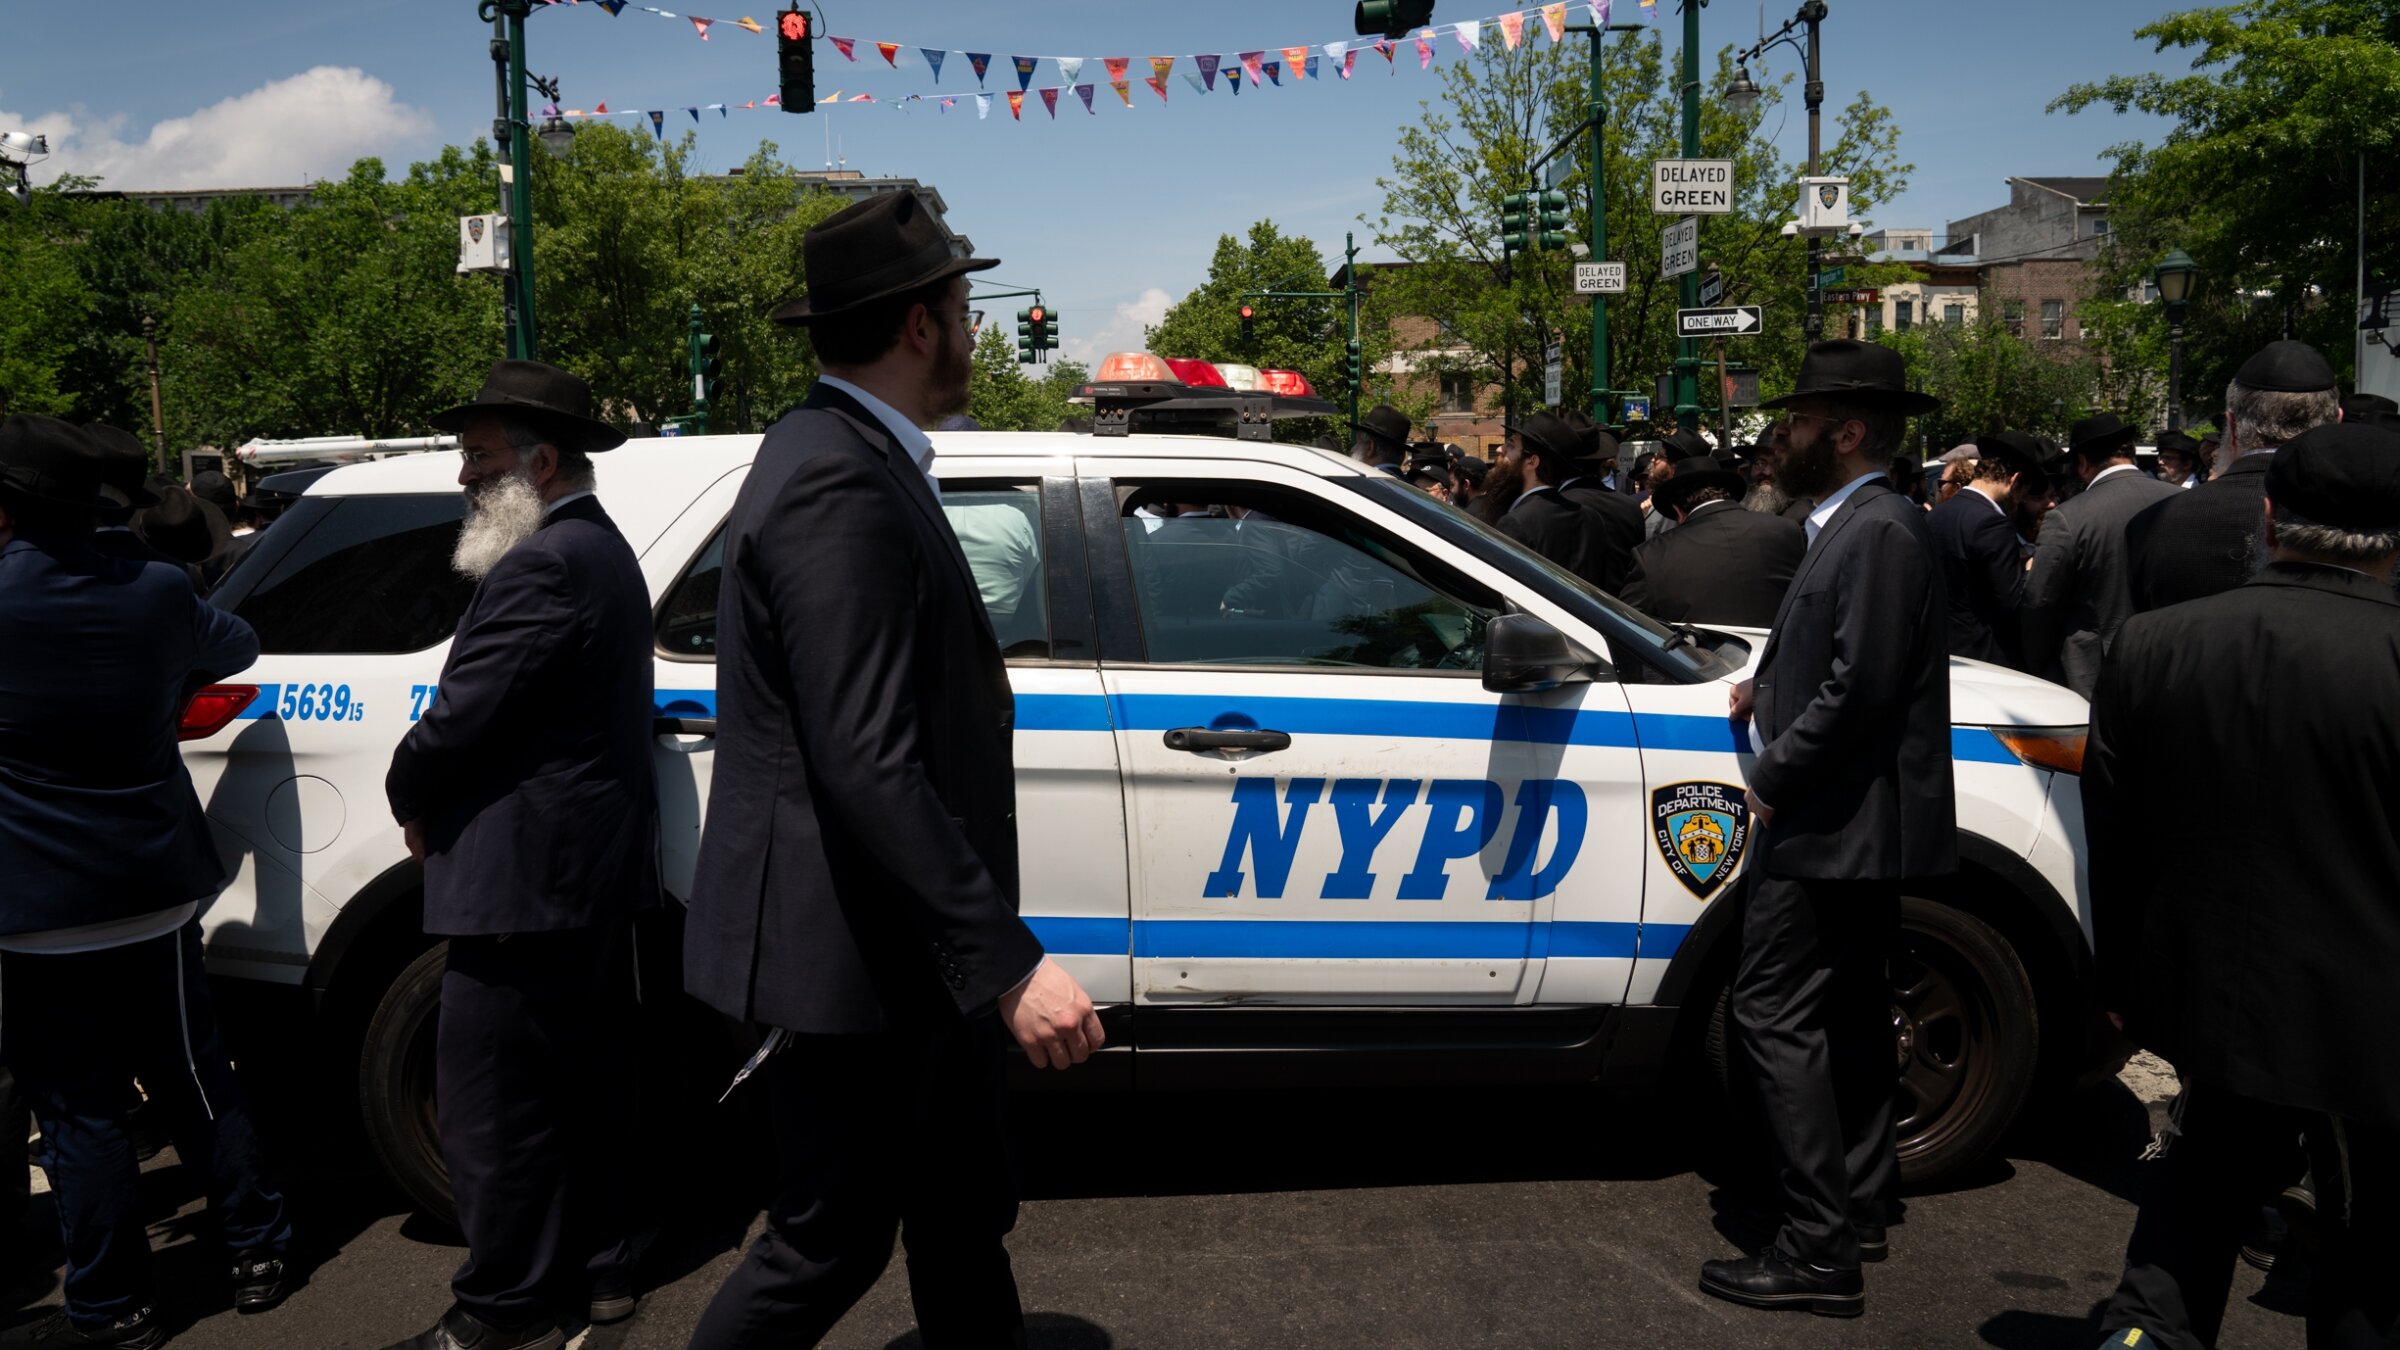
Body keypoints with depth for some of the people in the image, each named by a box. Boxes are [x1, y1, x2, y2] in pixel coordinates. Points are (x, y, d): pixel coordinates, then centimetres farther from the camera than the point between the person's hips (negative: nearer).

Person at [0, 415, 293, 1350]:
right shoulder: (155, 595, -4)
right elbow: (236, 649, 15)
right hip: (157, 889, 4)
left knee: (78, 1112, 6)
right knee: (196, 1079, 16)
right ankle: (256, 1251, 25)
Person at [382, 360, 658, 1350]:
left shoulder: (542, 565, -19)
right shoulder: (602, 550, 14)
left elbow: (461, 716, -20)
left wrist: (411, 799, 0)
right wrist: (435, 800, 10)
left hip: (524, 884, -11)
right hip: (597, 871, 11)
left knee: (493, 1105, 0)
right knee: (581, 1084, 19)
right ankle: (596, 1268, 31)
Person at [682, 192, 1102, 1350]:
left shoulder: (853, 459, 11)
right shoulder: (840, 485, -22)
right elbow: (867, 765, -29)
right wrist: (1009, 961, -28)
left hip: (906, 950, 10)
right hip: (849, 951, -10)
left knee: (963, 1219, 21)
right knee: (830, 1244, 7)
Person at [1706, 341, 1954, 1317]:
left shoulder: (1879, 532, -17)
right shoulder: (1859, 524, 15)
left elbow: (1863, 686, -23)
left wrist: (1774, 777, -15)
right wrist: (1767, 689, 5)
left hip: (1833, 829, -11)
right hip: (1856, 827, 11)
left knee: (1778, 1017, -8)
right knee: (1847, 1018, 19)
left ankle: (1818, 1253, -2)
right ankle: (1856, 1209, 34)